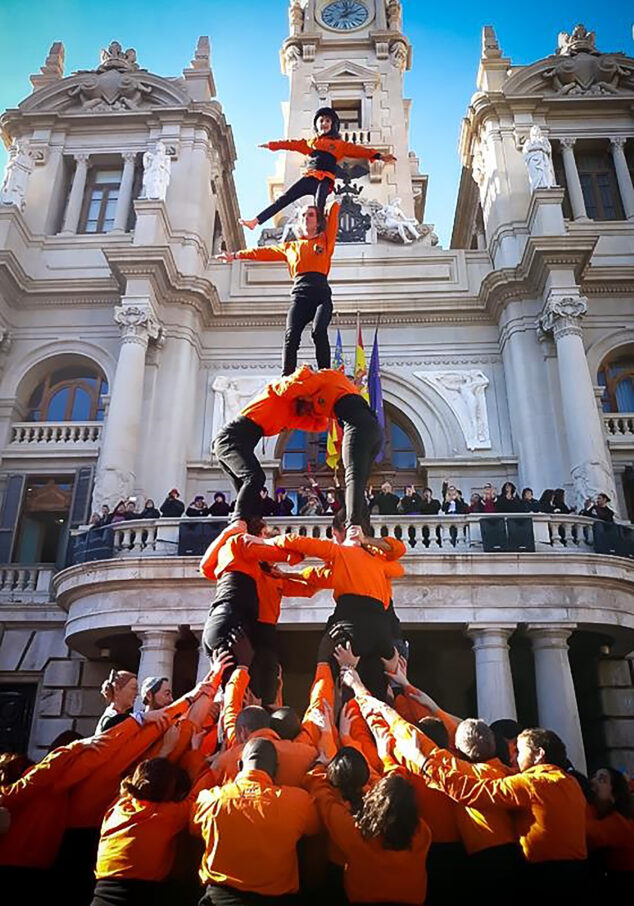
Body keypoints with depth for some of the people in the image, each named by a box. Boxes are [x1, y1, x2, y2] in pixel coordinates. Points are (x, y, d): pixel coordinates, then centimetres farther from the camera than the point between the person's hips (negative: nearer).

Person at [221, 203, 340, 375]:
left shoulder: (325, 240, 25)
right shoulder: (290, 246, 30)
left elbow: (333, 216, 26)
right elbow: (265, 251, 28)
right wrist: (237, 255, 24)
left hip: (321, 291, -1)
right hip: (299, 292, 1)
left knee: (319, 331, -29)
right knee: (291, 335, -22)